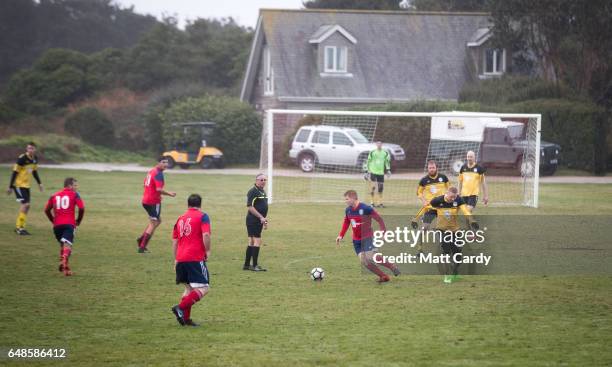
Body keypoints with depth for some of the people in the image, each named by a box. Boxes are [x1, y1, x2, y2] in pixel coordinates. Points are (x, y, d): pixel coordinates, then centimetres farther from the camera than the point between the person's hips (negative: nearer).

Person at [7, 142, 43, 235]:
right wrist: (10, 187, -15)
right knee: (25, 204, -15)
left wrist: (39, 183, 16)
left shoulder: (35, 159, 3)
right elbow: (15, 172, -16)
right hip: (19, 184, -8)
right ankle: (19, 228, -8)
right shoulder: (22, 159, -20)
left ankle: (19, 227, 17)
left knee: (27, 206, 7)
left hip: (26, 185, 8)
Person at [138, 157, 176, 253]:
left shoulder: (151, 171, 12)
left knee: (158, 221, 23)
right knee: (153, 224, 0)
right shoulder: (158, 173, -17)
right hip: (154, 201, -9)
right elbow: (159, 189, -27)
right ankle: (142, 247, 0)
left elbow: (145, 184, 22)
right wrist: (169, 194, -13)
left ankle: (141, 239, 17)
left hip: (146, 200, 9)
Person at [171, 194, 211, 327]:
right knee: (203, 289, -5)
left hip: (181, 259, 7)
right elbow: (206, 235, -16)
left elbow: (174, 240, 19)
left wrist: (176, 259, 25)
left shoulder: (181, 218, 17)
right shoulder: (202, 216, -1)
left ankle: (185, 318, 16)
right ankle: (181, 308, -21)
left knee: (189, 288, 20)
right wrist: (207, 251, -3)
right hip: (196, 258, -7)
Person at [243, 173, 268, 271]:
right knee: (257, 241, -11)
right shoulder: (253, 192, -13)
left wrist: (265, 220, 23)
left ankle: (246, 264, 18)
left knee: (252, 242, 12)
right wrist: (261, 217, -23)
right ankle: (254, 266, -8)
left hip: (259, 221, 10)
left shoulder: (263, 192, 16)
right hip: (253, 220, -10)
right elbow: (250, 207, -20)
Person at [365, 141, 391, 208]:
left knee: (380, 188, 6)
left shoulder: (385, 153, 7)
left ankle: (380, 203, 14)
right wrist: (367, 172, 1)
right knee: (373, 188, -10)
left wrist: (388, 170, 5)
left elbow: (387, 162, 13)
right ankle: (372, 202, -5)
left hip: (381, 173, 3)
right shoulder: (372, 153, -1)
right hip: (373, 172, -3)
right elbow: (368, 162, 3)